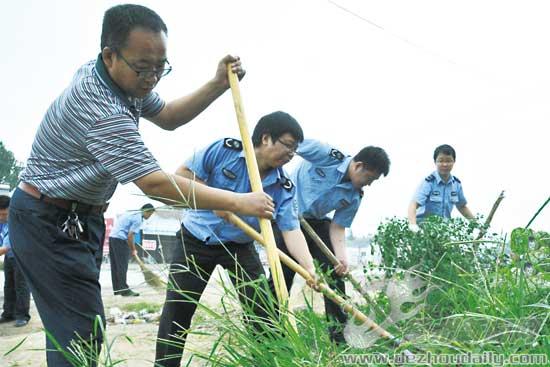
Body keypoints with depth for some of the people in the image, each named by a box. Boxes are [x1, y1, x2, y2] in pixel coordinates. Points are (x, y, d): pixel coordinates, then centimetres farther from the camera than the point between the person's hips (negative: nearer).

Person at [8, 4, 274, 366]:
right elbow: (157, 185, -29)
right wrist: (240, 202, -24)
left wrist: (218, 86, -1)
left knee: (79, 323, 13)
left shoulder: (126, 76, 0)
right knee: (82, 333, -12)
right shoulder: (99, 109, -29)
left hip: (82, 217, 10)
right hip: (50, 224, -9)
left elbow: (166, 117, 14)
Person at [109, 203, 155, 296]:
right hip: (120, 239, -10)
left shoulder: (133, 214, 18)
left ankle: (117, 289, 16)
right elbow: (130, 236, -16)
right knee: (122, 266, -6)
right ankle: (124, 289, -4)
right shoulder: (138, 219, -11)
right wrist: (133, 250, -3)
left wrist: (132, 249, 21)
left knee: (115, 265, 11)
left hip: (112, 237, 10)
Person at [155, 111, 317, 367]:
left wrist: (309, 269, -33)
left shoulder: (283, 187, -11)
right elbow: (181, 175, -12)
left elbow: (291, 230, -18)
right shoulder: (224, 150, -17)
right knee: (176, 310, 1)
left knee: (263, 309, -3)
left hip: (239, 247, 2)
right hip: (196, 239, -2)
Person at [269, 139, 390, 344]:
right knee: (282, 275, -8)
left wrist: (341, 256, -21)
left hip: (316, 223, 5)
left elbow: (338, 227, -5)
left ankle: (338, 335, 10)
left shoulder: (354, 197, -8)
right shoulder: (325, 155, -23)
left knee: (335, 273, -1)